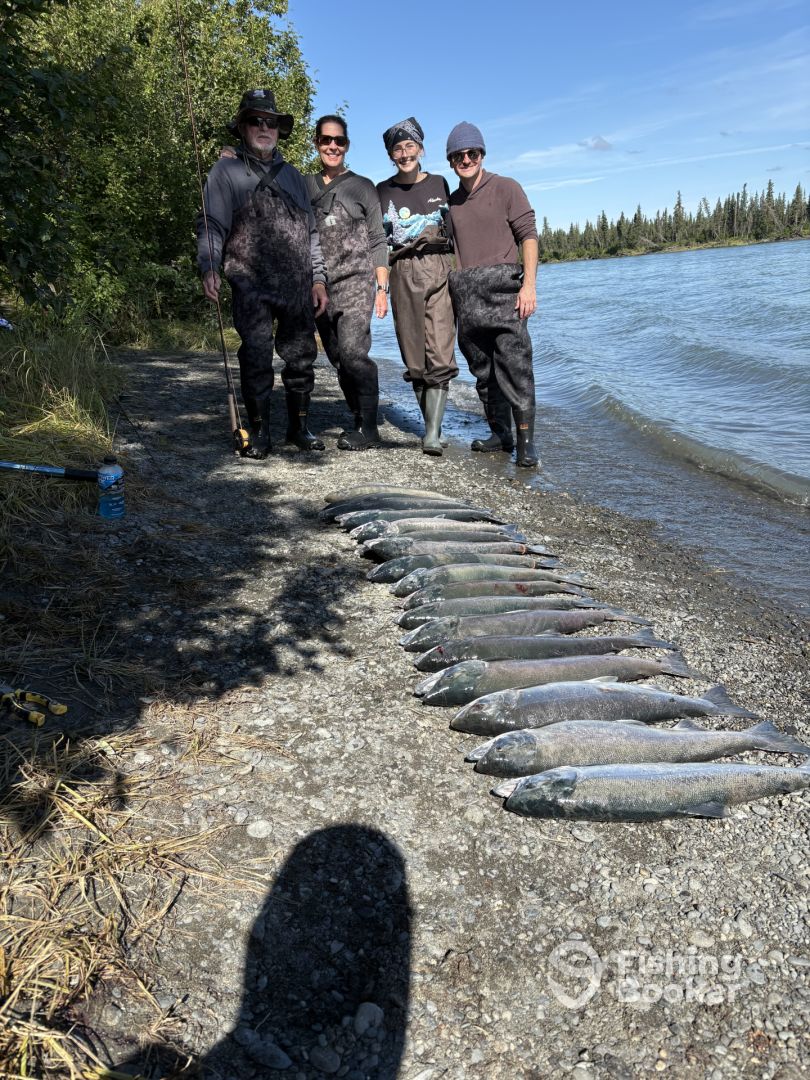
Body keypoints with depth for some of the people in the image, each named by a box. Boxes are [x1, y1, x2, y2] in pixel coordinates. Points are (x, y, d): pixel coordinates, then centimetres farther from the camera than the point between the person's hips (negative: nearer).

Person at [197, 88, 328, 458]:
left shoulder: (292, 175, 21)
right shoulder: (226, 171, 8)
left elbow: (310, 231, 21)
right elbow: (212, 226, -1)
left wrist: (318, 278, 12)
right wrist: (208, 268, -17)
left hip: (297, 286, 4)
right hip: (252, 286, -4)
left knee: (301, 356, 5)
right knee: (256, 358, -6)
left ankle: (299, 425, 17)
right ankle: (259, 431, 3)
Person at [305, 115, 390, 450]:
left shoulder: (362, 187, 8)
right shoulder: (304, 188, 15)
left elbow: (377, 241, 6)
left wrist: (382, 288, -1)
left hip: (356, 282, -4)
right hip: (319, 285, 4)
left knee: (352, 351, -19)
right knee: (338, 359, 4)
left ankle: (367, 427, -12)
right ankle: (360, 422, 14)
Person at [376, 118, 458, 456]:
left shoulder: (439, 184, 13)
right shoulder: (382, 191, 11)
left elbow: (455, 229, 18)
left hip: (440, 269, 0)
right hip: (403, 274, 1)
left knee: (440, 355, -14)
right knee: (415, 359, 0)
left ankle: (432, 435, -17)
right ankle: (433, 425, 12)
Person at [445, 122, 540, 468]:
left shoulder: (506, 188, 4)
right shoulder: (452, 202, 17)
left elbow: (528, 235, -2)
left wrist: (529, 284, -13)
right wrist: (452, 296, 11)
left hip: (503, 286, -5)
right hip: (466, 295, 5)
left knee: (514, 364, -12)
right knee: (483, 370, 6)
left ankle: (526, 442, -11)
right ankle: (500, 434, 14)